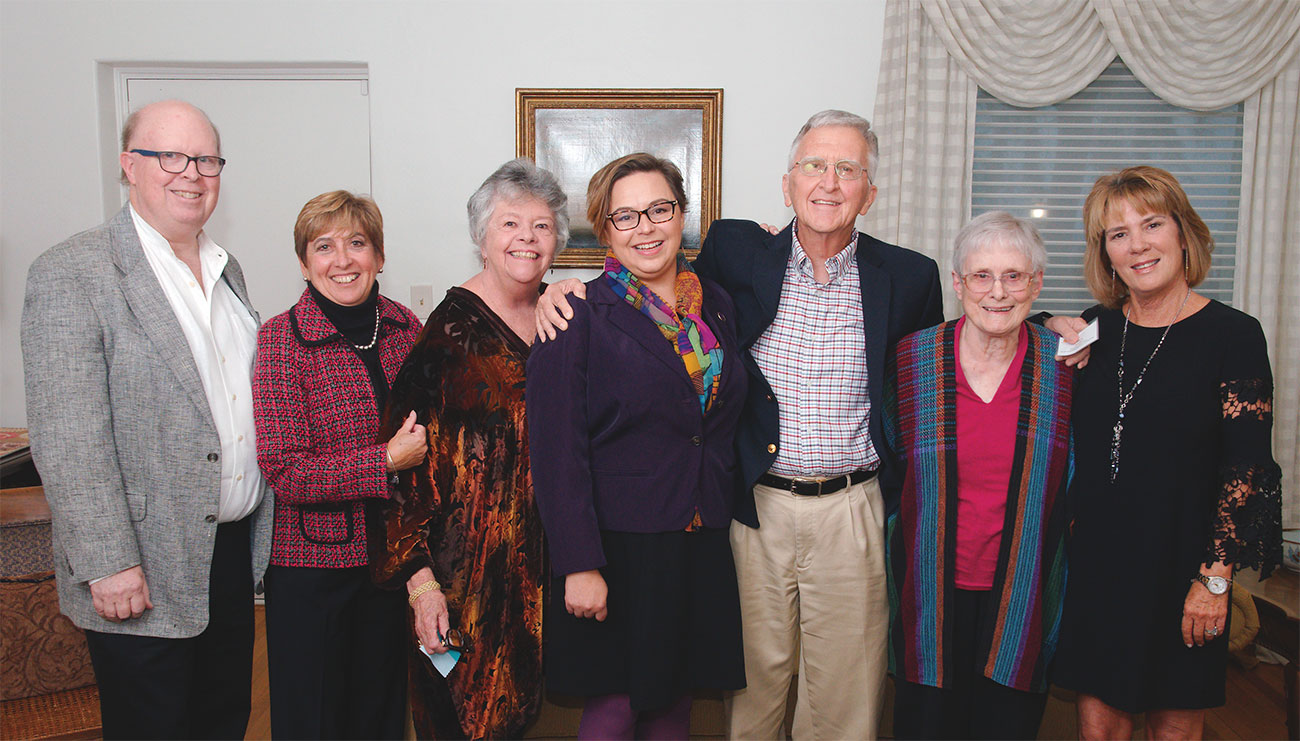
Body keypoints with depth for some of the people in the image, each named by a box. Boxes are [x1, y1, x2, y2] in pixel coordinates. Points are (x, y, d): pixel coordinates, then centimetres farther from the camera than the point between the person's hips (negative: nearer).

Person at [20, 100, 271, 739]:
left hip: (235, 550, 7)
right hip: (143, 576, -6)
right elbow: (67, 439, -18)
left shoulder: (227, 270, 11)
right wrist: (107, 563, -20)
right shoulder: (71, 274, -12)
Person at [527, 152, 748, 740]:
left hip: (703, 546, 5)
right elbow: (557, 451, -11)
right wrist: (579, 565, -15)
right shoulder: (579, 318, -8)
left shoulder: (716, 305, 8)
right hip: (618, 545, -4)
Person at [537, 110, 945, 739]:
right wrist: (567, 288, -3)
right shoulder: (736, 252, -1)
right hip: (755, 505, 0)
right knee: (751, 680, 14)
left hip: (851, 512, 0)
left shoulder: (909, 277, 0)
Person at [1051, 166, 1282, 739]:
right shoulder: (1095, 328, 4)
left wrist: (1215, 578, -12)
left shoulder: (1233, 335, -8)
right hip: (1094, 559, 3)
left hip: (1180, 561, -3)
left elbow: (1247, 469, -10)